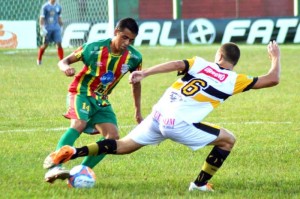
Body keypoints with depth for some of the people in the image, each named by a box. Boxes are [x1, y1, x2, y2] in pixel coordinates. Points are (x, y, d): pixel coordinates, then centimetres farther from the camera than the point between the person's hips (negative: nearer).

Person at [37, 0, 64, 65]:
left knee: (59, 44, -8)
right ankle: (39, 60, 25)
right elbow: (42, 18, -5)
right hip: (47, 28, -3)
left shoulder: (58, 7, 8)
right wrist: (42, 28, -12)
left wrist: (61, 27, 19)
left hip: (56, 28, 3)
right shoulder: (45, 7, -4)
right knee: (45, 45, 5)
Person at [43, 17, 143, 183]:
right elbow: (65, 60, -10)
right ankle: (54, 167, -40)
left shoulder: (134, 57, -8)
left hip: (101, 100, 6)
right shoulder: (94, 48, -19)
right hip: (81, 93, -5)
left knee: (112, 137, -10)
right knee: (79, 124, -32)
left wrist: (138, 111, 14)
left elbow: (136, 83, 10)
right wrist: (65, 67, -35)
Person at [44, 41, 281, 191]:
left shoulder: (200, 63, 12)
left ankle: (73, 153, 4)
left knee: (123, 146, 19)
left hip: (157, 115, 5)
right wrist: (276, 58, 26)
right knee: (228, 139, 10)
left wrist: (145, 73, -14)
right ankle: (200, 184, 13)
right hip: (179, 124, -5)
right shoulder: (233, 80, 4)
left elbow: (177, 64, -7)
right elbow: (272, 79, 7)